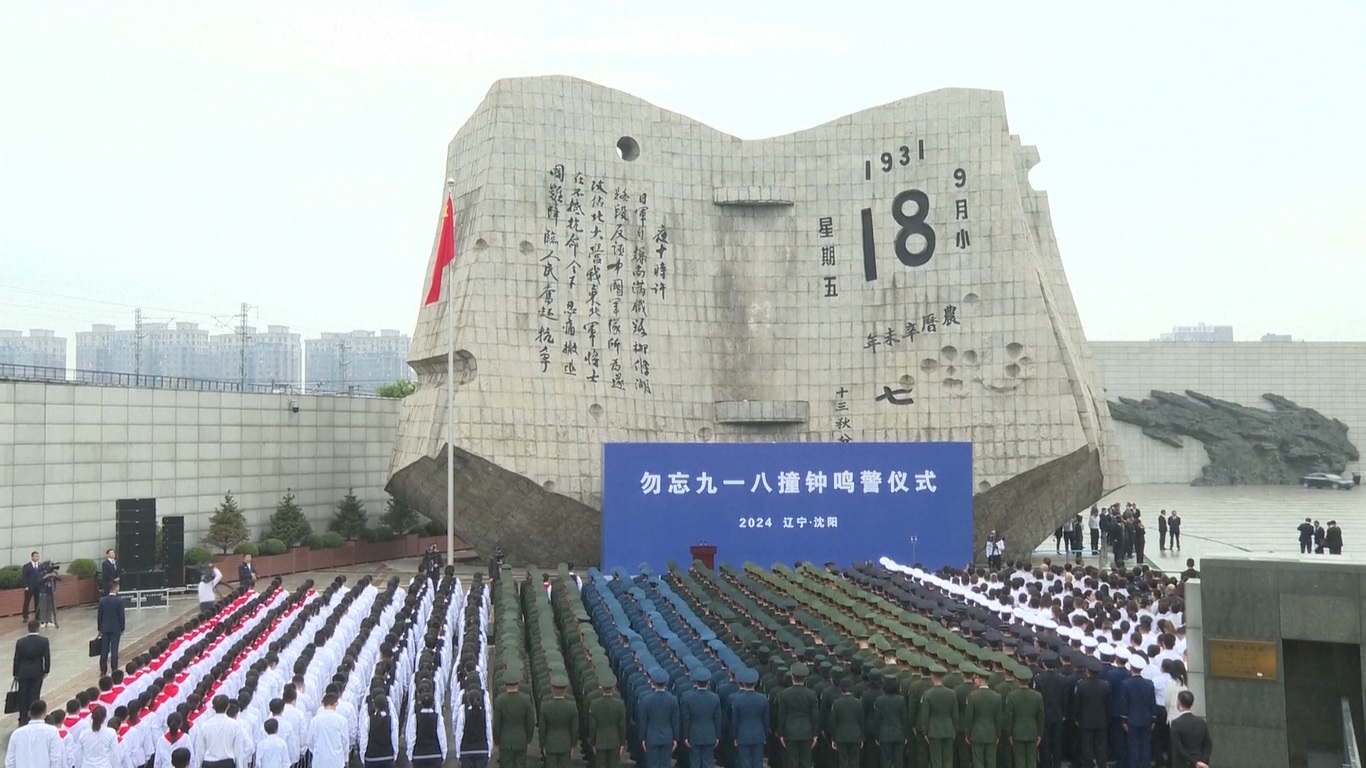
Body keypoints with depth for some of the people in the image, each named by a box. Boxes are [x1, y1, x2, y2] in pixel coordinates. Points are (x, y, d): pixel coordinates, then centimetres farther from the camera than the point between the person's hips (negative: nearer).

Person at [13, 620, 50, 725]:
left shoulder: (20, 642, -7)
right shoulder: (44, 641, -10)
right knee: (34, 696, 5)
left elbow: (17, 659, -2)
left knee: (23, 696, 11)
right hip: (37, 672, -1)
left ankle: (23, 719, 15)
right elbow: (47, 657, -8)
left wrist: (16, 674, 9)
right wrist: (46, 671, 4)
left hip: (23, 672, 1)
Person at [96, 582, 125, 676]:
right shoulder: (119, 600, -13)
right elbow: (121, 615, -9)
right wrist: (122, 629, 2)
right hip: (116, 629, -3)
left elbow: (99, 615, 3)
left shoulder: (102, 600, -2)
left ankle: (103, 671, 11)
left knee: (104, 650, 8)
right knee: (114, 650, 1)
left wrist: (99, 629, 12)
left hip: (105, 628, 3)